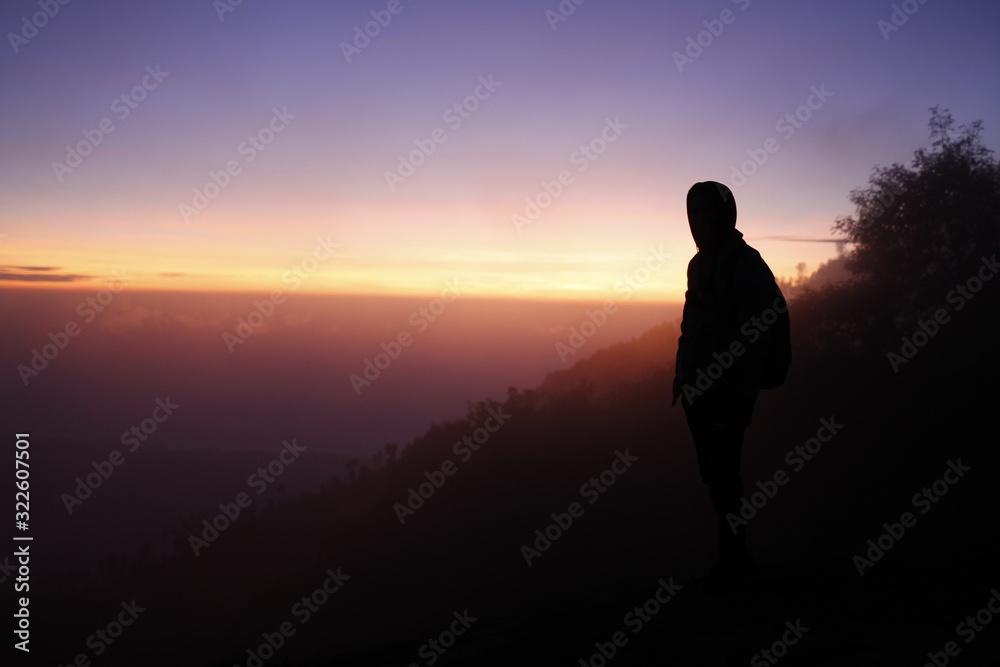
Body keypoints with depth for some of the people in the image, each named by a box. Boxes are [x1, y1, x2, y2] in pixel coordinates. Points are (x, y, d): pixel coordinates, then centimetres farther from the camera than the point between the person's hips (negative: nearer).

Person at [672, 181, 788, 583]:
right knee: (713, 472, 10)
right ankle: (733, 552, 19)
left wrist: (744, 383, -19)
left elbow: (762, 327, -16)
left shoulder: (744, 263, -9)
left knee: (721, 472, -10)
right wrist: (682, 375, 17)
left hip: (728, 390, -8)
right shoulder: (699, 264, 16)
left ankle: (733, 555, -1)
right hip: (700, 387, 8)